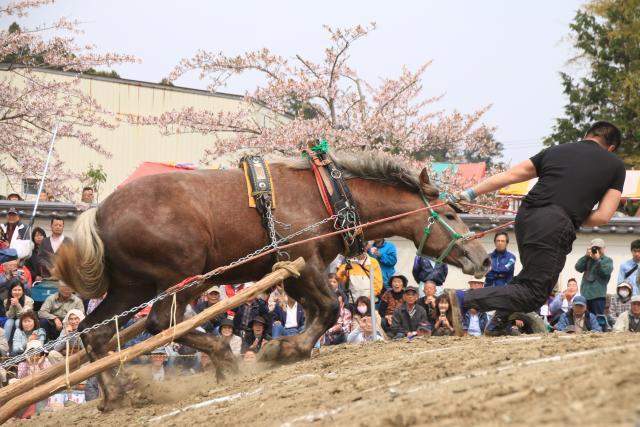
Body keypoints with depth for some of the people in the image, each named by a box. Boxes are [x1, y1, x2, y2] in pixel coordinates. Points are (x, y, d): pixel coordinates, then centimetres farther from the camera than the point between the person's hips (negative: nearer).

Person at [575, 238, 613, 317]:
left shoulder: (608, 260, 7)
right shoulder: (588, 259, 17)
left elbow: (606, 272, -11)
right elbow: (578, 268, 3)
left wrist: (597, 259, -10)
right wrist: (586, 256, -3)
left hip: (598, 294, -5)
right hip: (585, 293, 5)